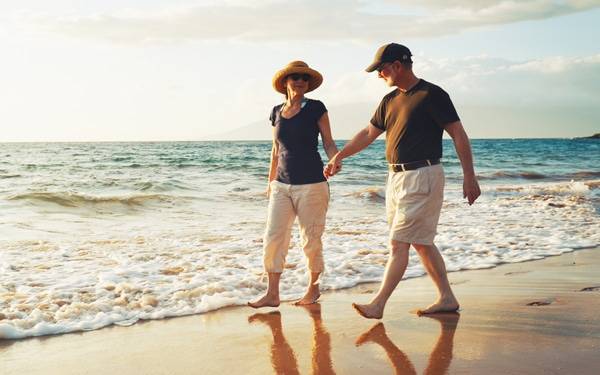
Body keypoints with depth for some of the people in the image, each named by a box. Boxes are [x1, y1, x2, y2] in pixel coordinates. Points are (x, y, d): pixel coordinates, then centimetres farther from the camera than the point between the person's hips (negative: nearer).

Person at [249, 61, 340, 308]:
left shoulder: (316, 108, -3)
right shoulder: (277, 112, 10)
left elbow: (328, 142, -2)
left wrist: (335, 161, -23)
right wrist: (270, 181, 21)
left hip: (311, 184, -4)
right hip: (282, 185, 4)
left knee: (310, 239, 3)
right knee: (273, 238, -2)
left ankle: (313, 288, 22)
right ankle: (272, 294, 5)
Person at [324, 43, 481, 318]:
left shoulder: (432, 95, -10)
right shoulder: (390, 100, 14)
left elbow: (459, 135, -10)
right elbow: (368, 134, 20)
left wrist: (469, 177, -12)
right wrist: (338, 156, 12)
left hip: (423, 176, -8)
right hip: (396, 177, 8)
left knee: (398, 243, -9)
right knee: (420, 242, 11)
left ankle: (378, 305, -9)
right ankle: (447, 298, 20)